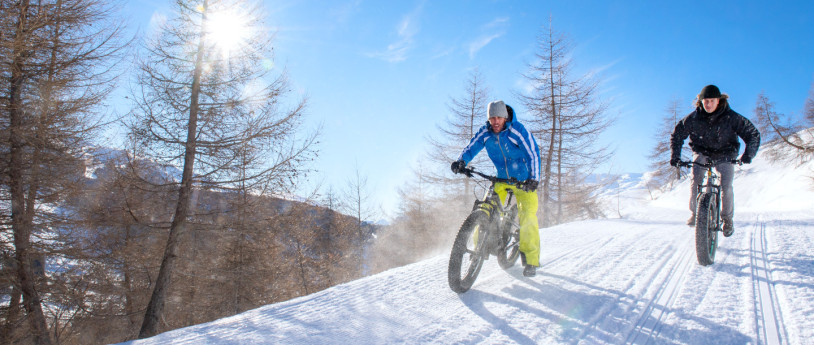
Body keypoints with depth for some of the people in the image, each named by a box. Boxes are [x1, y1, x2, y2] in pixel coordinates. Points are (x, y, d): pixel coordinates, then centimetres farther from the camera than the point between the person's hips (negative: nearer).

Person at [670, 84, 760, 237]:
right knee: (696, 179, -26)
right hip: (702, 153, 1)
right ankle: (695, 213, -8)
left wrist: (748, 154, -27)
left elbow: (753, 134, -12)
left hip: (725, 154, -1)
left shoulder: (731, 117, -18)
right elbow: (677, 134, -2)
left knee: (726, 187, -17)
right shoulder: (693, 118, -15)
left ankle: (727, 219, 6)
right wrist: (675, 155, -14)